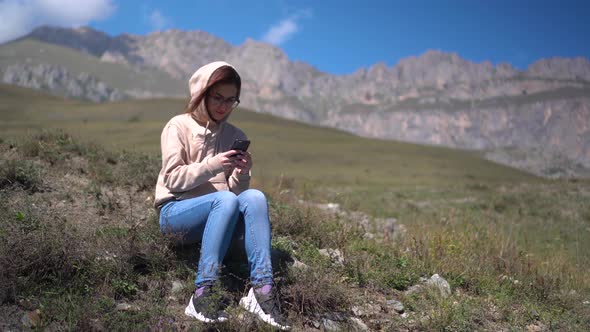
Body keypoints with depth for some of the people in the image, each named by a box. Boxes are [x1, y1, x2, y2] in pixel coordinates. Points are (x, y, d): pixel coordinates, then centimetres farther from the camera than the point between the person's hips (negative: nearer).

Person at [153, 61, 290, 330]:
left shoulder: (236, 136, 10)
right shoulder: (179, 126, -1)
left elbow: (237, 190, 6)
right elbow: (172, 179, -9)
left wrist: (240, 175, -16)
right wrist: (212, 165, -22)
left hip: (218, 215, 4)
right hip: (176, 212, -4)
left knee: (255, 197, -28)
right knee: (226, 200, -34)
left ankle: (262, 291, -36)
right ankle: (203, 293, -38)